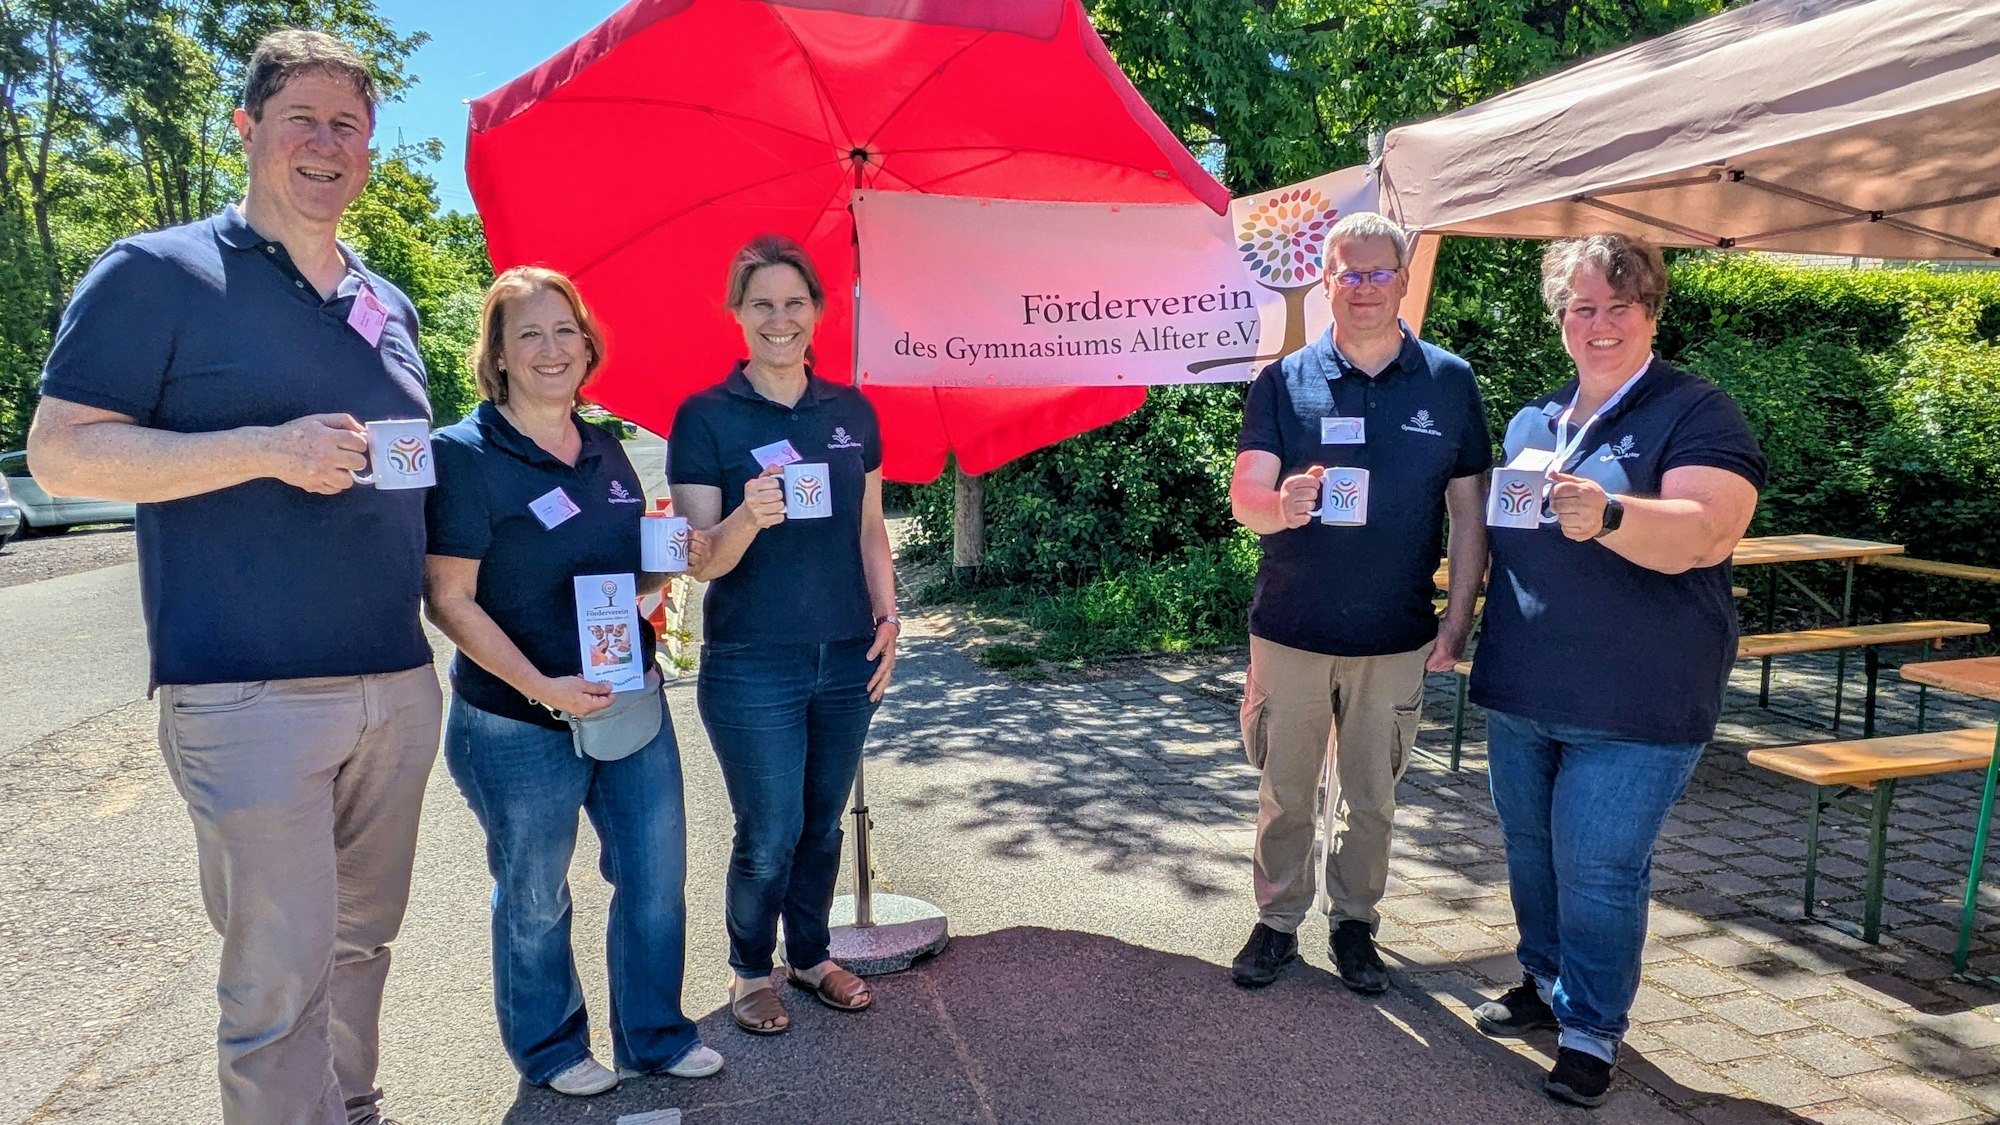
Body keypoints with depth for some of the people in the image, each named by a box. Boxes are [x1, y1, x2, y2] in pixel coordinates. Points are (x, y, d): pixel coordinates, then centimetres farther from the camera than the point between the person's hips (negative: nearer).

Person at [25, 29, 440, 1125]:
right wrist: (265, 448, -20)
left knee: (363, 939, 19)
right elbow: (61, 451, -8)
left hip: (398, 685, 6)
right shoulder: (157, 273, -2)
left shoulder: (389, 305, 16)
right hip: (252, 696, -6)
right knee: (281, 974, -1)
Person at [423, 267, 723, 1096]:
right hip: (520, 729, -5)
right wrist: (541, 687, -23)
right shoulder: (466, 455, -12)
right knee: (535, 900, 13)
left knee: (657, 876, 13)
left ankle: (655, 1035, 34)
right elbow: (449, 599, -15)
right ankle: (550, 1050, 36)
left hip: (632, 706, 6)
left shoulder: (605, 450, 7)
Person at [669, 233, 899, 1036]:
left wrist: (888, 617, 1)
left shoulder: (852, 411, 6)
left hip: (846, 658, 4)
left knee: (823, 824, 15)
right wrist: (747, 520, -30)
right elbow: (700, 560, -10)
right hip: (751, 665, -4)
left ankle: (811, 956, 36)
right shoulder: (706, 416, -6)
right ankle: (751, 971, 27)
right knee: (769, 837, 3)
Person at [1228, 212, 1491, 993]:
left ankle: (1355, 924, 32)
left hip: (1397, 639, 1)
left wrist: (1457, 621, -2)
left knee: (1371, 797, 13)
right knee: (1284, 794, 10)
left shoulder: (1449, 382, 2)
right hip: (1291, 630, 0)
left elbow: (1469, 512, 4)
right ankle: (1278, 923, 27)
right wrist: (1281, 505, -33)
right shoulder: (1284, 381, -1)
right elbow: (1244, 497, -10)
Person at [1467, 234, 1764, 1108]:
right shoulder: (1532, 420, 12)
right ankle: (1544, 981, 36)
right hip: (1520, 693, 6)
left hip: (1632, 707, -6)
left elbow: (1706, 535, -22)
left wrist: (1608, 515, -40)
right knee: (1532, 852, 16)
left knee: (1599, 868, 0)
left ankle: (1591, 1028, 18)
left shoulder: (1696, 414, -7)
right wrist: (1467, 623, 16)